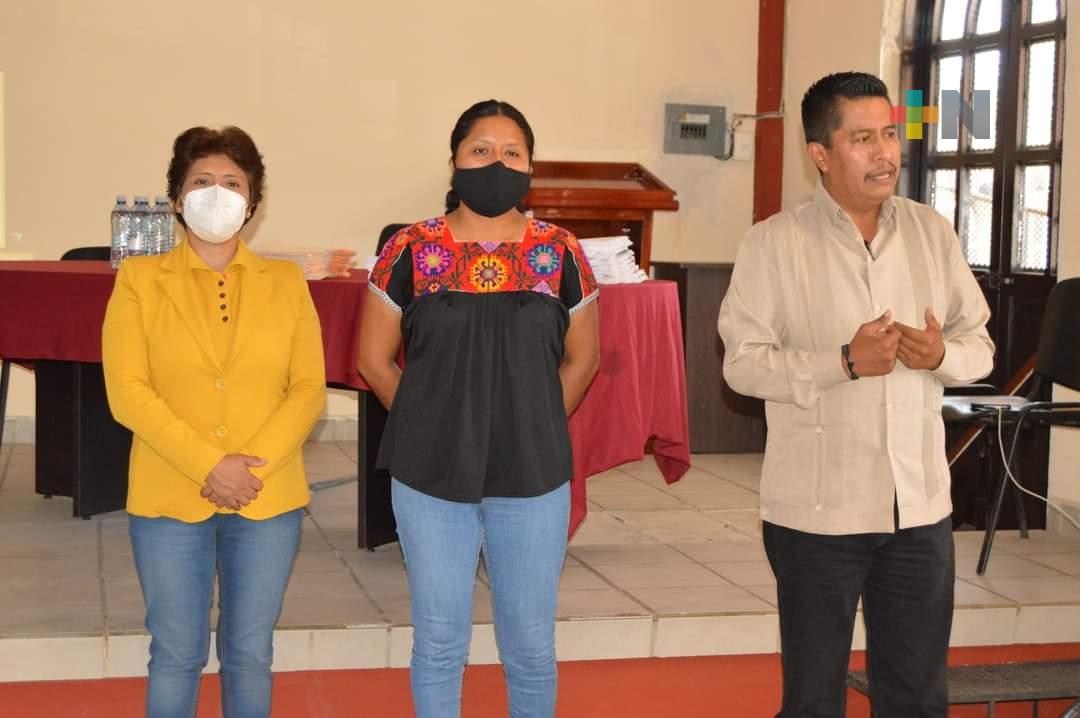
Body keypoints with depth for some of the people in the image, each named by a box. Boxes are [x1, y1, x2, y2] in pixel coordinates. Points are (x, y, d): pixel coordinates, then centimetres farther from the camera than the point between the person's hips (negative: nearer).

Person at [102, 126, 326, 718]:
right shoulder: (140, 280, 1)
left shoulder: (286, 282, 6)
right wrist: (208, 466, -16)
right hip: (168, 497, -1)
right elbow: (127, 391, -8)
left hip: (269, 499, 1)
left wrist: (254, 466, -13)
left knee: (249, 654, 10)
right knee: (177, 655, 6)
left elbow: (309, 389, 1)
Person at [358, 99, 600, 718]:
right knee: (439, 642, 11)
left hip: (534, 479, 1)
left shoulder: (561, 254, 0)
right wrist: (431, 425, 4)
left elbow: (582, 359, 10)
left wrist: (534, 427, 6)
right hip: (430, 479, 0)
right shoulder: (411, 251, -3)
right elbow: (375, 358, 4)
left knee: (531, 644, 10)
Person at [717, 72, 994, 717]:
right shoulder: (774, 243, -7)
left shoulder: (933, 232, 6)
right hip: (818, 511, -3)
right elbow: (743, 363, -11)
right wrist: (844, 362, -23)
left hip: (921, 504, 4)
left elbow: (980, 344, 9)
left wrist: (943, 355, -14)